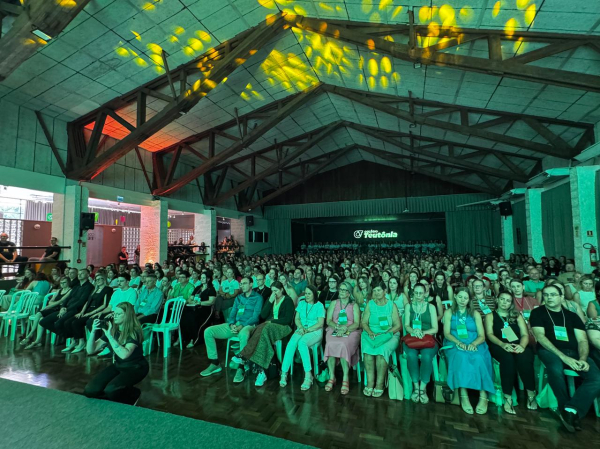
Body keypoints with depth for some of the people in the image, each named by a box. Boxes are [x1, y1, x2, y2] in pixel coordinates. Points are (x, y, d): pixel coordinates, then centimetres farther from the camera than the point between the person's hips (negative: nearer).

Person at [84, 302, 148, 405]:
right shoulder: (111, 330, -4)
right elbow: (90, 350, -4)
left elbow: (124, 354, -38)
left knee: (110, 390, -27)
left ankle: (133, 395, 3)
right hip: (117, 365, 7)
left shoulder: (134, 332, -23)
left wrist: (109, 336, -36)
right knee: (90, 390, -8)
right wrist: (93, 331, -21)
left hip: (135, 367, -7)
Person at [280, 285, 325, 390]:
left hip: (315, 331, -4)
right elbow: (297, 318, 12)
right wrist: (301, 328, -8)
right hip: (301, 330, 4)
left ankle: (308, 376, -31)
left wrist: (307, 330, -16)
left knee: (301, 343, -35)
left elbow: (320, 323, -6)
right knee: (291, 343, -28)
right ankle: (284, 373, -27)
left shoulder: (319, 305, 0)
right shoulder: (301, 303, 14)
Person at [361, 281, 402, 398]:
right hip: (371, 334, 2)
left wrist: (384, 334, -13)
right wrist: (370, 332, -13)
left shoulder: (392, 305, 4)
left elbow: (398, 325, 0)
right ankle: (370, 383, -22)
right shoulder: (370, 304, 9)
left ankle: (379, 385, -21)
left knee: (382, 350, -31)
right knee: (367, 349, -29)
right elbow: (364, 323, 7)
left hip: (389, 335, -2)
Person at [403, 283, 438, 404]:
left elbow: (435, 329, 3)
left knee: (426, 356, -33)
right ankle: (416, 387, -15)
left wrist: (422, 332, -16)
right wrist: (414, 331, -19)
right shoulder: (409, 306, 12)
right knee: (411, 355, -32)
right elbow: (406, 325, 4)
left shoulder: (431, 307, 8)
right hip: (412, 338, 1)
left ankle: (423, 388, -16)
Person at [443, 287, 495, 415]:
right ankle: (463, 395, -32)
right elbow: (447, 333, 1)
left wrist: (473, 344, -17)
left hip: (474, 345, 1)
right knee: (461, 357, -35)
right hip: (455, 345, -1)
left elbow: (482, 336, 5)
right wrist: (459, 343, -19)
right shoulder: (449, 312, 10)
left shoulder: (475, 314, 14)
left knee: (478, 358, -33)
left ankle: (483, 396, -28)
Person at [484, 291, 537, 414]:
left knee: (524, 358, -34)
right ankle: (507, 397, -31)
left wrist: (522, 345, -16)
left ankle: (531, 394, -17)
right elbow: (489, 334, -1)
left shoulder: (517, 315, 20)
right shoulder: (490, 316, 13)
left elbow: (525, 334, 7)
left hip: (518, 345, 2)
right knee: (508, 358, -36)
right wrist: (502, 344, -22)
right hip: (499, 346, -2)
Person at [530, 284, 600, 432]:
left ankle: (570, 410, -23)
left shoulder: (572, 316, 17)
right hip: (550, 351, -4)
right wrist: (563, 356, -17)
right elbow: (540, 336, -5)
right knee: (555, 369, -36)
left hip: (574, 352, 4)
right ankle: (565, 407, -12)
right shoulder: (538, 313, 7)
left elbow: (583, 340, 9)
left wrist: (582, 359, -12)